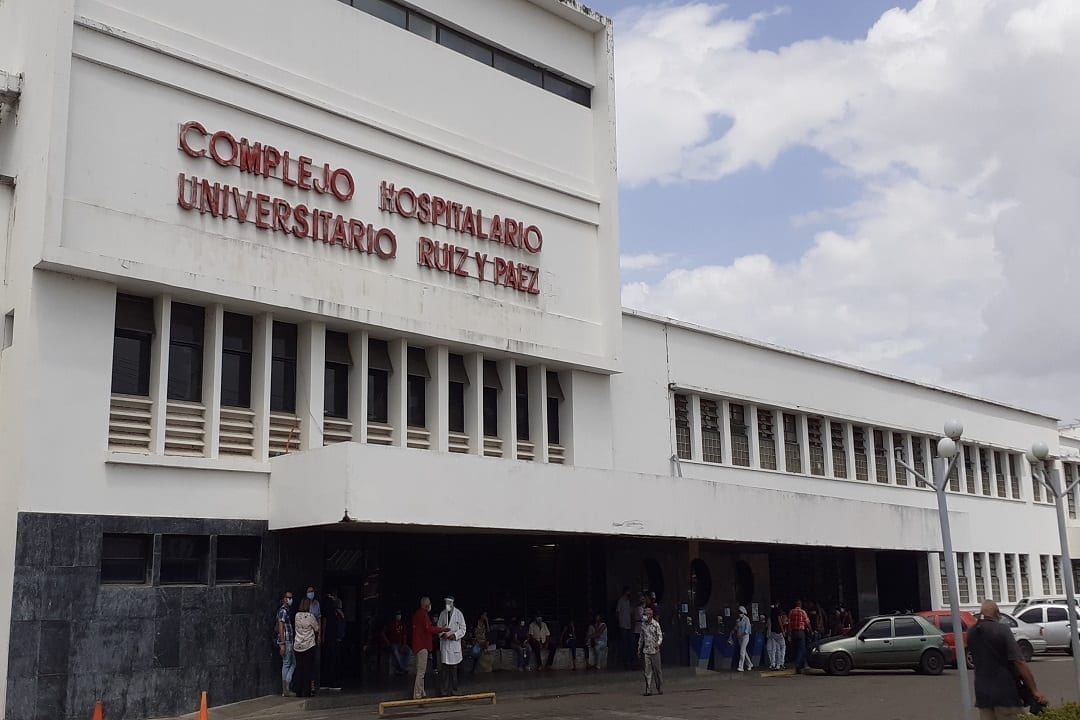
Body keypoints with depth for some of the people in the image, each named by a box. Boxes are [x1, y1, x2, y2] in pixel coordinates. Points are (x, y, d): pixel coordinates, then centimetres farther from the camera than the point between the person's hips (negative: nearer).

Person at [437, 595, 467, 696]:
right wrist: (442, 633, -7)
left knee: (453, 669, 3)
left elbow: (463, 629, -1)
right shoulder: (442, 614, 7)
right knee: (445, 669, 2)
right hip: (444, 643, 3)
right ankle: (445, 691, 8)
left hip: (454, 643, -3)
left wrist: (455, 635, -15)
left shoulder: (458, 614, -3)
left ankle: (454, 690, 11)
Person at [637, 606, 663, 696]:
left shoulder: (656, 624, -4)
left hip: (654, 650, -3)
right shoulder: (643, 624, 8)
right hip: (646, 651, 3)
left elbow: (660, 636, -8)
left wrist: (658, 643, -29)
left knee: (657, 670, 2)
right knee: (647, 671, -1)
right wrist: (639, 649, 18)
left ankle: (660, 689, 13)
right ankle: (649, 690, 1)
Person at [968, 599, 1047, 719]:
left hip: (983, 694, 5)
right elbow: (1019, 662, -17)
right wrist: (1034, 690, -15)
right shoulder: (1002, 630, -12)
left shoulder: (971, 633, 6)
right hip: (1006, 694, -5)